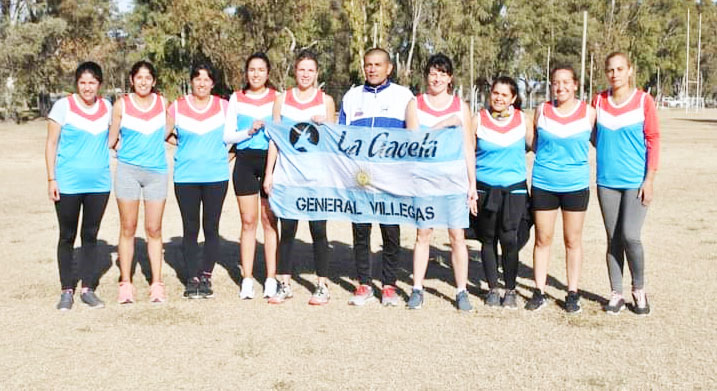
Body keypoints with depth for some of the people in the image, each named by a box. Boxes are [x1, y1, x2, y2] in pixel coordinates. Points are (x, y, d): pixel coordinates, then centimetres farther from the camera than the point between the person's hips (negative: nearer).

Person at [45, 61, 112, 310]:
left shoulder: (107, 108, 6)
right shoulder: (63, 106, -4)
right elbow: (51, 144, -3)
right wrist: (51, 178, -7)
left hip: (99, 184, 3)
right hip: (68, 184, -3)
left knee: (91, 236, 9)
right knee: (67, 237, 5)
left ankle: (88, 289, 17)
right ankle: (67, 291, 14)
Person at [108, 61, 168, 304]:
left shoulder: (162, 103, 7)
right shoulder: (121, 105, 2)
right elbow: (112, 140, 7)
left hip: (156, 172, 1)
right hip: (128, 170, -1)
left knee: (154, 230, 3)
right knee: (128, 229, 3)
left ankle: (157, 284, 9)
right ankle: (125, 284, 10)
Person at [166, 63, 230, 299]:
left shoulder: (223, 106, 4)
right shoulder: (177, 107, 3)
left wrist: (228, 155, 4)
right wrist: (185, 146, 7)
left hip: (216, 176, 0)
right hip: (186, 176, 0)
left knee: (211, 228, 1)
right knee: (190, 229, 2)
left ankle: (206, 277, 12)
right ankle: (192, 278, 11)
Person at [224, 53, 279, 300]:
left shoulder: (277, 98, 6)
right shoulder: (236, 99, 10)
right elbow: (227, 136, 5)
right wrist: (249, 131, -9)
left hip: (270, 161, -1)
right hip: (245, 162, 1)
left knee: (270, 221, -1)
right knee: (248, 222, 3)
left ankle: (271, 279, 5)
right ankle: (247, 280, 8)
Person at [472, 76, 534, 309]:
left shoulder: (523, 121, 3)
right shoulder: (478, 120, 0)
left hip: (514, 189, 0)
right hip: (485, 189, 0)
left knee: (509, 240, -8)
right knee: (488, 240, 6)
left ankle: (510, 290, 9)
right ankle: (493, 289, 21)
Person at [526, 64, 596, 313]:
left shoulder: (589, 113, 0)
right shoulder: (542, 111, 2)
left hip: (576, 184, -1)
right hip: (544, 183, 1)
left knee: (573, 240, 8)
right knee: (542, 239, 6)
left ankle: (572, 293, 17)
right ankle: (539, 292, 15)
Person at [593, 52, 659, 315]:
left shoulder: (644, 100, -3)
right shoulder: (598, 101, 6)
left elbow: (653, 141, -3)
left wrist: (649, 179, -8)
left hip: (635, 182, -3)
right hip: (607, 182, 3)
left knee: (630, 236, -11)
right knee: (613, 239, 7)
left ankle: (639, 290, 11)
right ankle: (616, 294, 17)